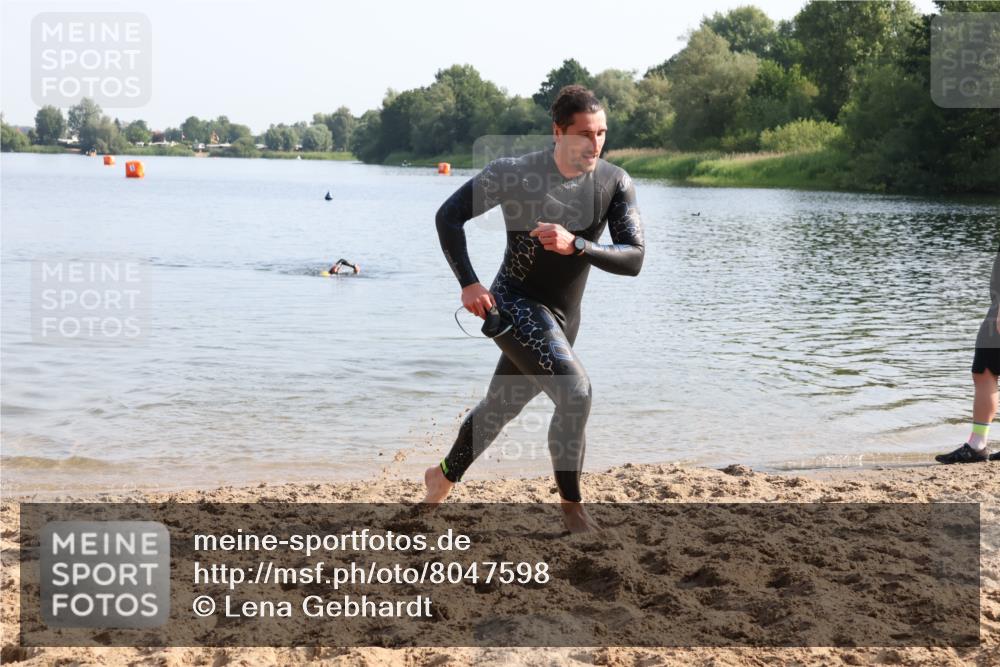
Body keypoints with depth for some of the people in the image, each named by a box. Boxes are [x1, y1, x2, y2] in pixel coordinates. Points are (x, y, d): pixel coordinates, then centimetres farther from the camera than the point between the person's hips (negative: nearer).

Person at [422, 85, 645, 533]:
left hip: (563, 318, 5)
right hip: (514, 305, -5)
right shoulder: (515, 174, -16)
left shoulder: (615, 184, -8)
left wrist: (575, 245, -31)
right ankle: (572, 506, -11)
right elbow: (449, 216, -8)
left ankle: (444, 475, 47)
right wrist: (468, 283, -17)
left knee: (502, 405, 22)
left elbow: (633, 258, -14)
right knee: (576, 392, -26)